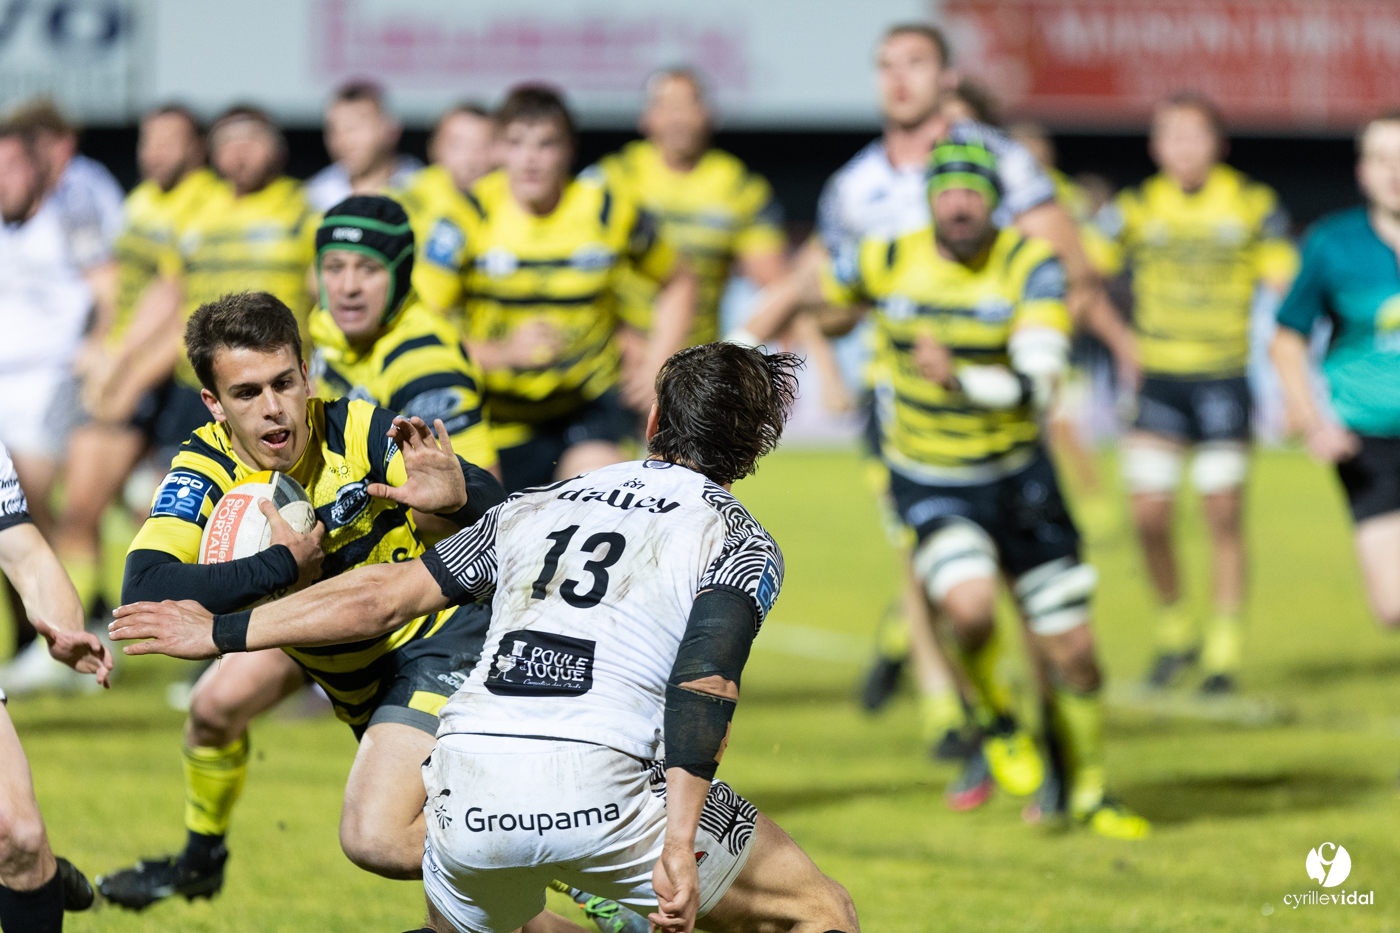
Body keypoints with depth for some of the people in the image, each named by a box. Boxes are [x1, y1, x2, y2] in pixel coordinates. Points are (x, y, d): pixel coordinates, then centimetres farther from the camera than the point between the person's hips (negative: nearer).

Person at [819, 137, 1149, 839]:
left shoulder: (1031, 266, -16)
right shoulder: (887, 262, -10)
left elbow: (1039, 381, -29)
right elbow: (821, 294, 13)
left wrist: (961, 378, -45)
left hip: (1018, 476, 1)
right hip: (929, 485, -1)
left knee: (1070, 651, 3)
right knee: (970, 605, -29)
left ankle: (1084, 791, 29)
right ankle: (992, 718, 3)